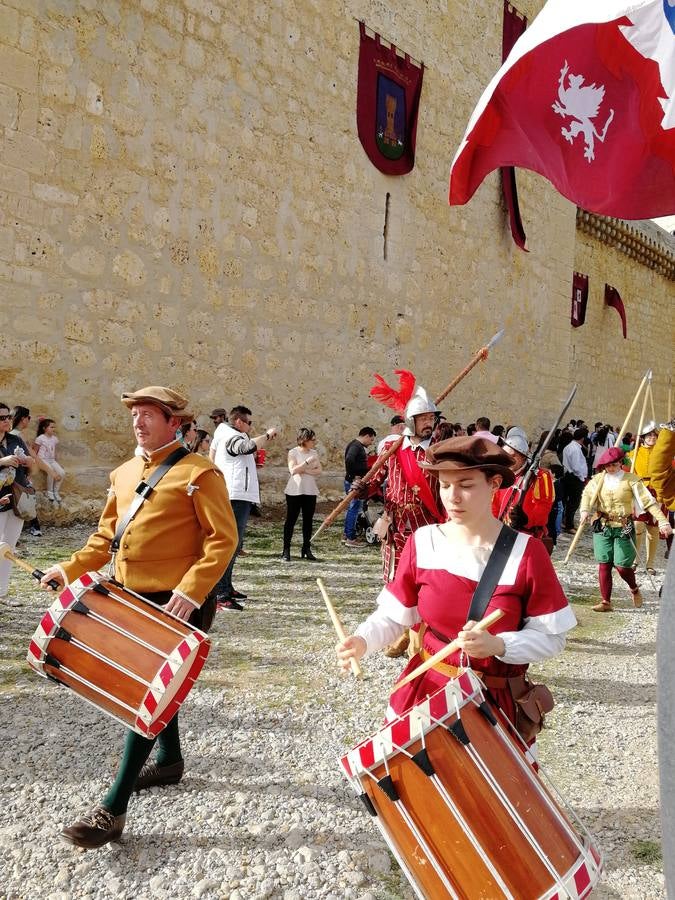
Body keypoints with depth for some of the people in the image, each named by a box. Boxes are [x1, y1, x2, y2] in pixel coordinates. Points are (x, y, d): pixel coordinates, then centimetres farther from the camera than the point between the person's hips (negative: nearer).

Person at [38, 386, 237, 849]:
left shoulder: (199, 473, -13)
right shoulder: (123, 474, 10)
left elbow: (223, 539, -17)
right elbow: (107, 536, 17)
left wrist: (190, 592, -25)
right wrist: (71, 568, 5)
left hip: (175, 603, -8)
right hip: (133, 598, 8)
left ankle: (114, 809, 3)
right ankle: (170, 760, 43)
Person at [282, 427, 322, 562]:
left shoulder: (313, 453, 10)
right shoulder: (293, 452, -5)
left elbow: (319, 471, 3)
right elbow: (293, 470, -17)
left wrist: (306, 471, -13)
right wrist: (307, 462, -23)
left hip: (310, 491, 5)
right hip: (294, 491, -5)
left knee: (308, 521, 7)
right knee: (291, 520, -1)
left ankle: (306, 549, 14)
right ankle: (286, 550, 4)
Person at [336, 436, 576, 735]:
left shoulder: (526, 552, -13)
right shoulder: (422, 543, -6)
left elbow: (552, 636, -10)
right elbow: (393, 615, -2)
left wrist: (499, 645, -26)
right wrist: (361, 640, -20)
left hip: (497, 702, -2)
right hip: (424, 691, 2)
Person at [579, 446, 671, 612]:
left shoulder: (630, 479, -9)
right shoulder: (599, 479, 3)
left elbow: (647, 500, -13)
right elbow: (587, 493, 3)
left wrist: (662, 521, -22)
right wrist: (585, 510, -18)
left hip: (624, 529, -3)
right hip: (602, 528, 3)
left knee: (621, 565, -2)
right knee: (604, 565, 1)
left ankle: (634, 589, 30)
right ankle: (606, 602, 11)